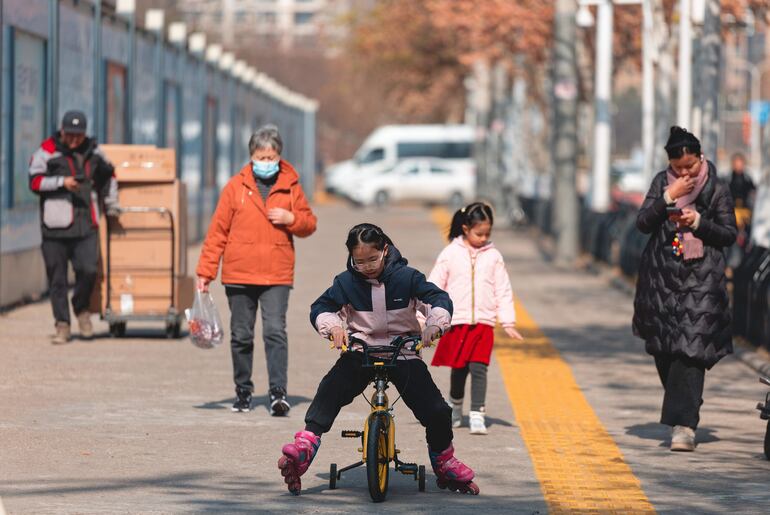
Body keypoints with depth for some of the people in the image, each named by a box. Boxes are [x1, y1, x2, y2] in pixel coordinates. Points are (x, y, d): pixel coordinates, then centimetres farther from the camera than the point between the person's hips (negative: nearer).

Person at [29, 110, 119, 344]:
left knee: (88, 270, -10)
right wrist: (62, 182, -19)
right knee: (57, 278, 0)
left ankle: (81, 309, 18)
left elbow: (109, 175, 29)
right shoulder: (47, 151, 0)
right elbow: (35, 181, -8)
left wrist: (111, 205, 28)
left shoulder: (93, 152, 12)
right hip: (55, 227, -2)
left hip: (86, 225, 2)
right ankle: (62, 325, 8)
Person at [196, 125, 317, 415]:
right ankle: (243, 392, 21)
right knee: (241, 336, 8)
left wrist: (291, 219, -10)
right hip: (239, 275, 1)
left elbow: (309, 224, 13)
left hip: (277, 275, -1)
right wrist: (205, 271, 0)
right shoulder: (236, 187, 3)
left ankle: (278, 392, -16)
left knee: (275, 331, -13)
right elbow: (217, 231, 3)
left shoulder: (291, 187, 6)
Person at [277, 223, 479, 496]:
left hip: (403, 354, 0)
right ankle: (304, 445, -38)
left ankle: (444, 462, 15)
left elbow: (438, 298, -8)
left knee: (437, 411, -11)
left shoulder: (406, 277, -4)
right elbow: (320, 308, -1)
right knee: (331, 389, -30)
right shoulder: (346, 282, -1)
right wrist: (333, 327, -24)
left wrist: (435, 324, -30)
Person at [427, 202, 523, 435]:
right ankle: (455, 407, 32)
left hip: (483, 323, 0)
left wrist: (508, 323, 3)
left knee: (478, 369, -10)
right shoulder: (450, 254, 1)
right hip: (456, 322, 0)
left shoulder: (493, 256, 4)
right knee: (458, 369, 8)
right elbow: (434, 287, 3)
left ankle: (477, 416, -9)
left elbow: (503, 291, 8)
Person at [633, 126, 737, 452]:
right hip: (662, 277, 4)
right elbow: (643, 223, -1)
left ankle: (684, 424, -19)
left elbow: (729, 234, 1)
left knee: (690, 349, -14)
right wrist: (668, 197, -13)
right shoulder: (662, 183, 7)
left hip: (701, 279, -3)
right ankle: (683, 411, 25)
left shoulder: (716, 190, 0)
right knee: (663, 349, 7)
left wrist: (699, 222, -14)